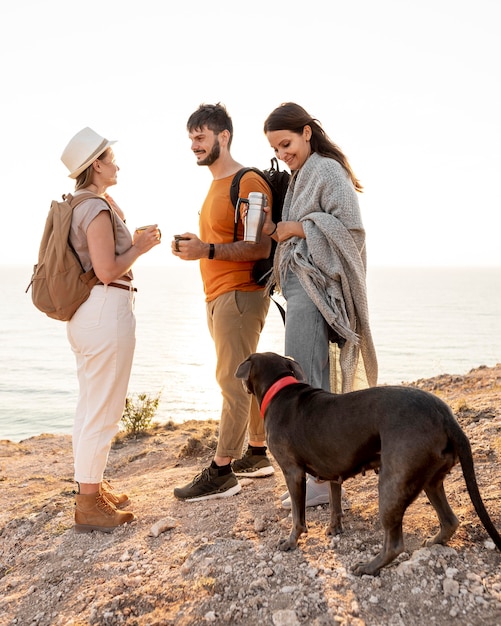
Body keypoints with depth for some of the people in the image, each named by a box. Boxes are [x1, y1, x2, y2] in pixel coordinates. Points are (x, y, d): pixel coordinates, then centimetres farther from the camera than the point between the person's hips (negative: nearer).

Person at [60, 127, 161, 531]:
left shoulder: (80, 205, 14)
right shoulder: (98, 208, -15)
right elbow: (107, 270, -20)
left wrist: (135, 243, 13)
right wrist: (140, 248, -6)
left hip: (86, 312, 11)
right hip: (107, 311, -10)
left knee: (91, 405, 18)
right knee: (103, 410, -3)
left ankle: (91, 487, 30)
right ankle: (89, 505, 5)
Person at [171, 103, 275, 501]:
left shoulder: (248, 182, -12)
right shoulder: (217, 184, 19)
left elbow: (261, 248, -18)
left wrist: (208, 251, -22)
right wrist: (194, 246, 8)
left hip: (239, 295, -10)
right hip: (218, 295, 10)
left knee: (233, 381, -7)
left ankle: (222, 473, -2)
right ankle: (258, 455, 23)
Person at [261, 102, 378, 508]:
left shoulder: (328, 170, -6)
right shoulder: (300, 177, 21)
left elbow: (351, 228, -15)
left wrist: (298, 228, -12)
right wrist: (275, 230, 2)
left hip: (316, 288, -9)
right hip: (300, 287, 9)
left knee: (306, 384, -10)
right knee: (311, 384, 9)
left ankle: (320, 479, -4)